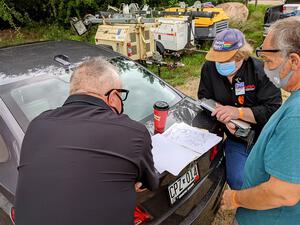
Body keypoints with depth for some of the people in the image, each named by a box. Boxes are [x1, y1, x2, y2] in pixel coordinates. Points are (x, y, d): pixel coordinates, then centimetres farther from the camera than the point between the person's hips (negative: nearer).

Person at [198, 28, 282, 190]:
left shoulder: (262, 71, -19)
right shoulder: (209, 68, -10)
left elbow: (273, 110, -23)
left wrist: (238, 112, -33)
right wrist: (224, 115, -23)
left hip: (263, 140, -1)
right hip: (236, 140, 2)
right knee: (238, 182, -6)